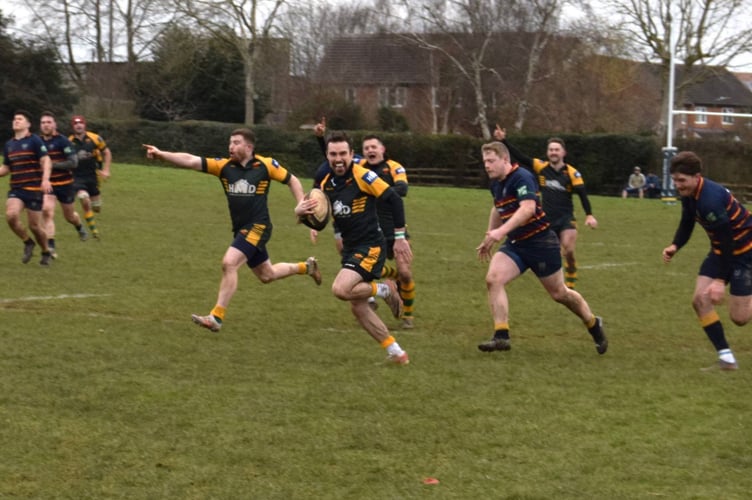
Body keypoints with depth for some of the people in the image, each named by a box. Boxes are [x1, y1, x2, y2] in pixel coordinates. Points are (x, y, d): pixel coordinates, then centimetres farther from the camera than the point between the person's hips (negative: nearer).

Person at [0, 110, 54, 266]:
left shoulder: (34, 140, -5)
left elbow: (46, 161, -12)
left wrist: (45, 179, -26)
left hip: (34, 189, -5)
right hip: (16, 190, 5)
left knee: (34, 225, -2)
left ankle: (46, 252, 24)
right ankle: (28, 243, 3)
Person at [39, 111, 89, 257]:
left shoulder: (62, 141, -15)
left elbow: (73, 162, -22)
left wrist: (52, 165, -26)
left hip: (64, 184, -3)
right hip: (47, 184, 3)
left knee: (69, 216, 14)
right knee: (47, 210, -21)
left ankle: (80, 228, 50)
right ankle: (50, 246, -23)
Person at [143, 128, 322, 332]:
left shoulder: (266, 165, -8)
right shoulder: (224, 166, -1)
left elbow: (292, 181, 6)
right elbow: (191, 161, -11)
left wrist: (301, 205, -7)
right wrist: (161, 154, -23)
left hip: (257, 227, -6)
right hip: (241, 229, 6)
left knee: (229, 263, -22)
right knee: (266, 275, 19)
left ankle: (217, 317, -18)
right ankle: (306, 267, 46)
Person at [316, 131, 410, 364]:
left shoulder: (363, 176, -15)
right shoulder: (326, 184, 5)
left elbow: (394, 200, -14)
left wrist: (400, 237, -13)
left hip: (370, 246, -8)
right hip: (350, 248, 8)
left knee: (340, 289, -24)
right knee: (357, 307, 5)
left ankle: (385, 290, 2)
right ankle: (395, 351, 17)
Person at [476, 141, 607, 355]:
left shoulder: (521, 178, -21)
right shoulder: (496, 184, 6)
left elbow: (528, 208, -37)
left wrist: (501, 231, -47)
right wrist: (489, 237, 30)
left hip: (540, 242, -7)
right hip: (515, 244, 7)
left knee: (559, 293, 7)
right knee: (493, 279, -17)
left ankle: (594, 325, 32)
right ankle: (501, 336, -17)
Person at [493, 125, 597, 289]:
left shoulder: (572, 173, -7)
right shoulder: (540, 167, 0)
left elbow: (582, 194, -8)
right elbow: (519, 157, -2)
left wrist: (589, 215, -18)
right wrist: (503, 141, -11)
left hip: (566, 219, -3)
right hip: (547, 219, 3)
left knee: (568, 252, -15)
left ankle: (570, 286, -1)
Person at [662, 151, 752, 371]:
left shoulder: (711, 198, -33)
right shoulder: (688, 194, -5)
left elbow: (726, 241, -31)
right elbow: (687, 223, 10)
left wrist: (720, 280, -30)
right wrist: (675, 246, -11)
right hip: (721, 250, 8)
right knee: (700, 300, -4)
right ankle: (724, 353, 4)